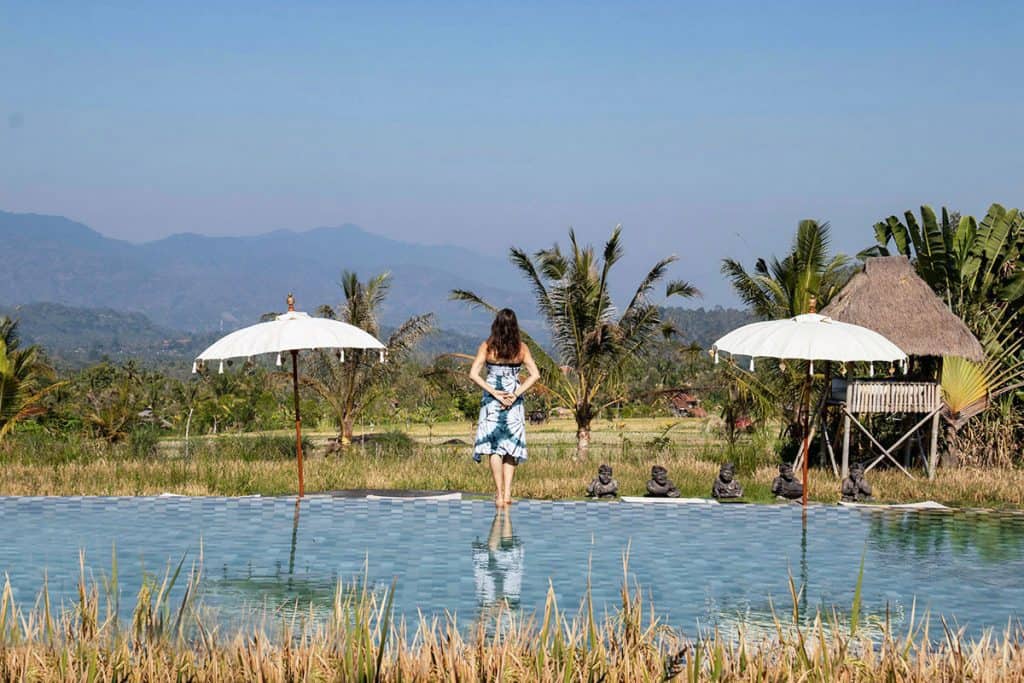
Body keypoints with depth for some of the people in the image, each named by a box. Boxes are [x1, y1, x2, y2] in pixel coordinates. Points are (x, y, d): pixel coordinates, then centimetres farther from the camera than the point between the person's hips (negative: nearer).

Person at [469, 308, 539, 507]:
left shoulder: (487, 347, -3)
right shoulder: (521, 348, 0)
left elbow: (473, 374, -11)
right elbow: (534, 374, -7)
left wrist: (494, 392, -10)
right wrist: (516, 394, -9)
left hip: (492, 400, -1)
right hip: (514, 401, 1)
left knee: (494, 447, 1)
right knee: (511, 447, 10)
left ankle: (499, 495, -4)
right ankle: (507, 493, 1)